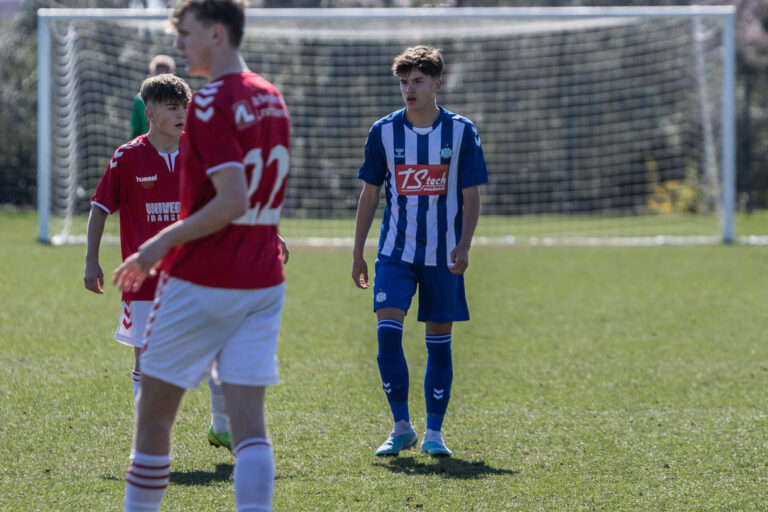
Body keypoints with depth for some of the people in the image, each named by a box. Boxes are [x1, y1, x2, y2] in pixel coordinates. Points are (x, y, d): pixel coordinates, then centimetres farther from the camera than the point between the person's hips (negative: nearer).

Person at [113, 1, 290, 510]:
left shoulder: (211, 104, -15)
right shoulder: (272, 99, 11)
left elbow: (232, 202, -23)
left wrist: (165, 241, -13)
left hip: (201, 285, -7)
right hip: (264, 280, 7)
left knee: (154, 413, 8)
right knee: (249, 420, 0)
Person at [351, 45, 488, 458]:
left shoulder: (461, 132, -2)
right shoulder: (383, 132, 1)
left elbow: (471, 196, -1)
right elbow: (369, 194, 7)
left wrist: (464, 245, -15)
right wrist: (357, 254, 5)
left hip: (443, 256, 0)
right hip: (395, 252, 0)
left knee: (439, 342, 3)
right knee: (387, 332, -14)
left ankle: (434, 433, 11)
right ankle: (401, 428, -4)